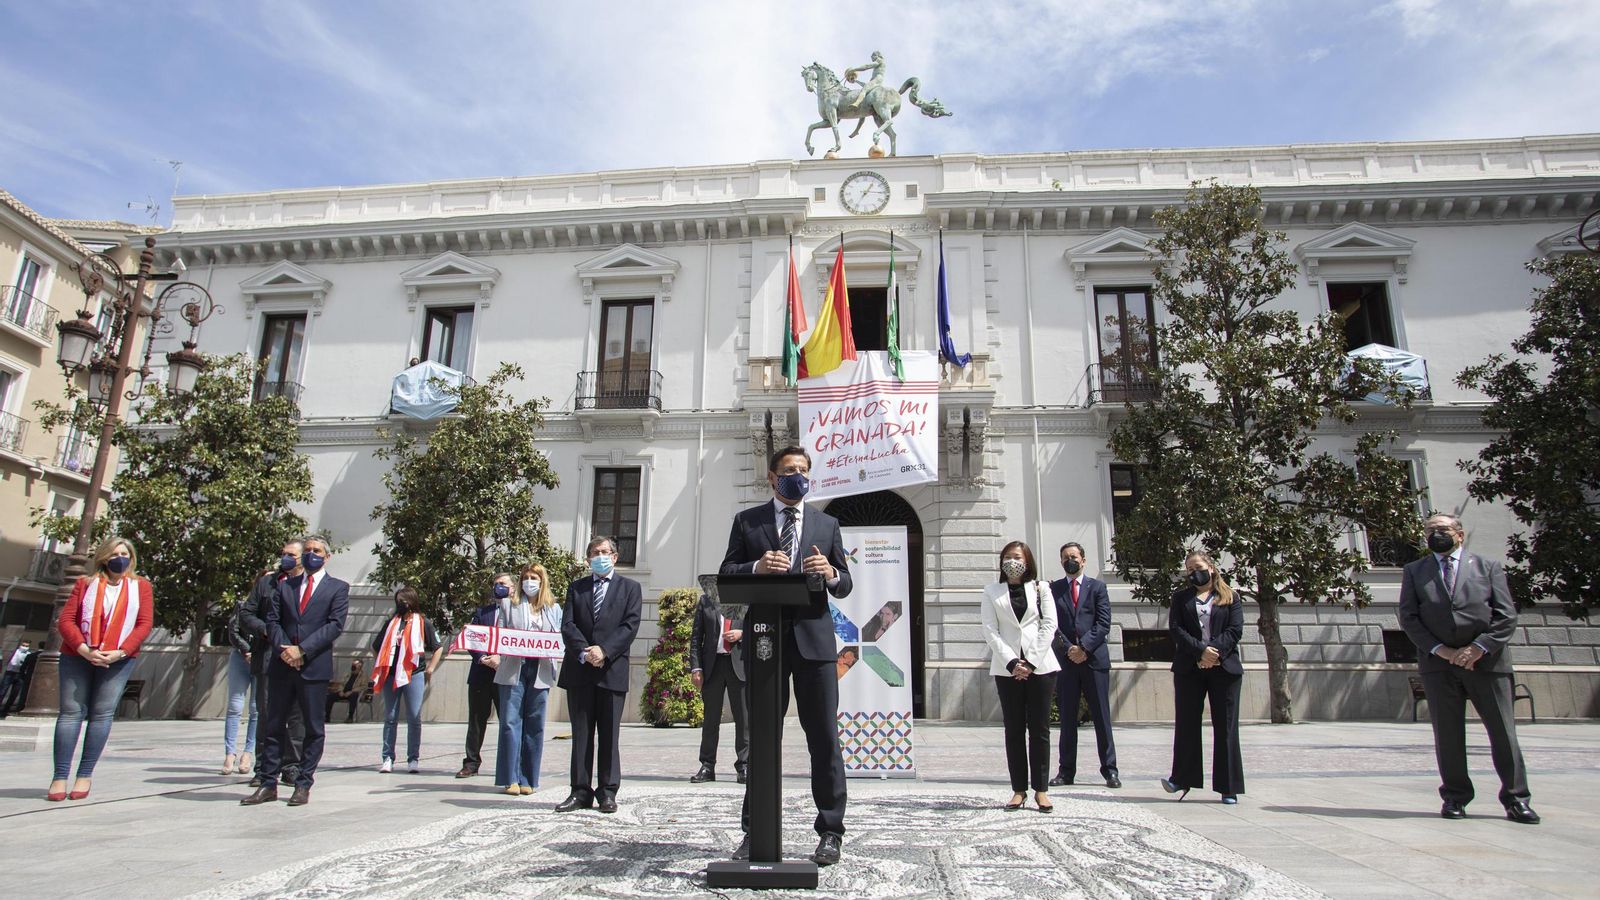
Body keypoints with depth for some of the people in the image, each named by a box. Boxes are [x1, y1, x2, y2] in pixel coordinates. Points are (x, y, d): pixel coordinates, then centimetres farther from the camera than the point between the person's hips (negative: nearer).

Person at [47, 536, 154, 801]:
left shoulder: (141, 586, 7)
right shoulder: (86, 584, 8)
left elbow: (144, 624, -1)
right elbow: (65, 620, -1)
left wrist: (120, 652, -14)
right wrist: (84, 650, -15)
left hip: (118, 659, -1)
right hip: (77, 657, 1)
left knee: (102, 713, -2)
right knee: (71, 711, -1)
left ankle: (85, 774, 4)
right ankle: (60, 776, 3)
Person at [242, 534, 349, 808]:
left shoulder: (338, 588, 4)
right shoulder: (285, 585, 15)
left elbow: (335, 625, -6)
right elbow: (272, 620, 8)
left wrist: (302, 650, -14)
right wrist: (283, 649, -9)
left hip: (315, 667, -3)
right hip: (282, 665, 3)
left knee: (314, 728, 2)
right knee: (274, 726, 6)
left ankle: (303, 785, 10)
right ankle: (268, 784, 14)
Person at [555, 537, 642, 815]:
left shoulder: (630, 588, 8)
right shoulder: (576, 588, 15)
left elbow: (630, 626, -3)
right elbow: (567, 625, 4)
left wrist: (604, 651, -15)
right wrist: (584, 651, -12)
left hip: (612, 670, -2)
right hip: (579, 670, 2)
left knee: (609, 735, 1)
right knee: (581, 734, 6)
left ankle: (607, 792, 8)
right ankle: (581, 792, 12)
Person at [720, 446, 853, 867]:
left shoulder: (827, 524, 13)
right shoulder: (747, 521, 10)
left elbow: (845, 585, 11)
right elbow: (726, 574, 4)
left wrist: (831, 574, -12)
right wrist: (756, 567, -17)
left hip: (814, 638, 0)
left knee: (824, 738, 1)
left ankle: (831, 832, 12)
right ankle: (754, 831, 19)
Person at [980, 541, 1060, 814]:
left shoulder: (1040, 588, 10)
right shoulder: (992, 591, 9)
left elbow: (1049, 625, 1)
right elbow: (990, 630, 1)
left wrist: (1032, 662, -9)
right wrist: (1011, 662, -11)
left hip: (1040, 666, 0)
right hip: (1008, 668, 0)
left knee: (1039, 729, 2)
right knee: (1014, 729, 3)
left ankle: (1041, 789, 8)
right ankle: (1019, 789, 8)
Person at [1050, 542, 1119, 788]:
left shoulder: (1097, 587, 8)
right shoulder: (1054, 589, 11)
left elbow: (1104, 623, -1)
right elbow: (1052, 623, 3)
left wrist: (1084, 647, -11)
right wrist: (1068, 648, -9)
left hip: (1095, 659, -1)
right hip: (1066, 660, 1)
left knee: (1102, 717, 1)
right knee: (1067, 719, 4)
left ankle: (1110, 769, 9)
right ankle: (1066, 770, 9)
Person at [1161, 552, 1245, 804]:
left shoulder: (1229, 598, 10)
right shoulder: (1181, 598, 12)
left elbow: (1235, 630, -2)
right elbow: (1175, 629, 0)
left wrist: (1215, 652, -15)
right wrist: (1201, 651, -14)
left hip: (1224, 668, -1)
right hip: (1189, 669, 1)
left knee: (1226, 726, 1)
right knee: (1186, 723, 3)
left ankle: (1229, 786, 7)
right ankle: (1182, 778, 11)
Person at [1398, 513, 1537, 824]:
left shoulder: (1489, 567, 9)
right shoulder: (1414, 572, 11)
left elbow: (1507, 615, 1)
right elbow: (1408, 617, 3)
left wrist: (1478, 648, -12)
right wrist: (1439, 649, -10)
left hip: (1486, 661, -1)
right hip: (1438, 663, 1)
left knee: (1503, 732, 2)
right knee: (1447, 734, 4)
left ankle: (1516, 799, 14)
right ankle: (1455, 798, 12)